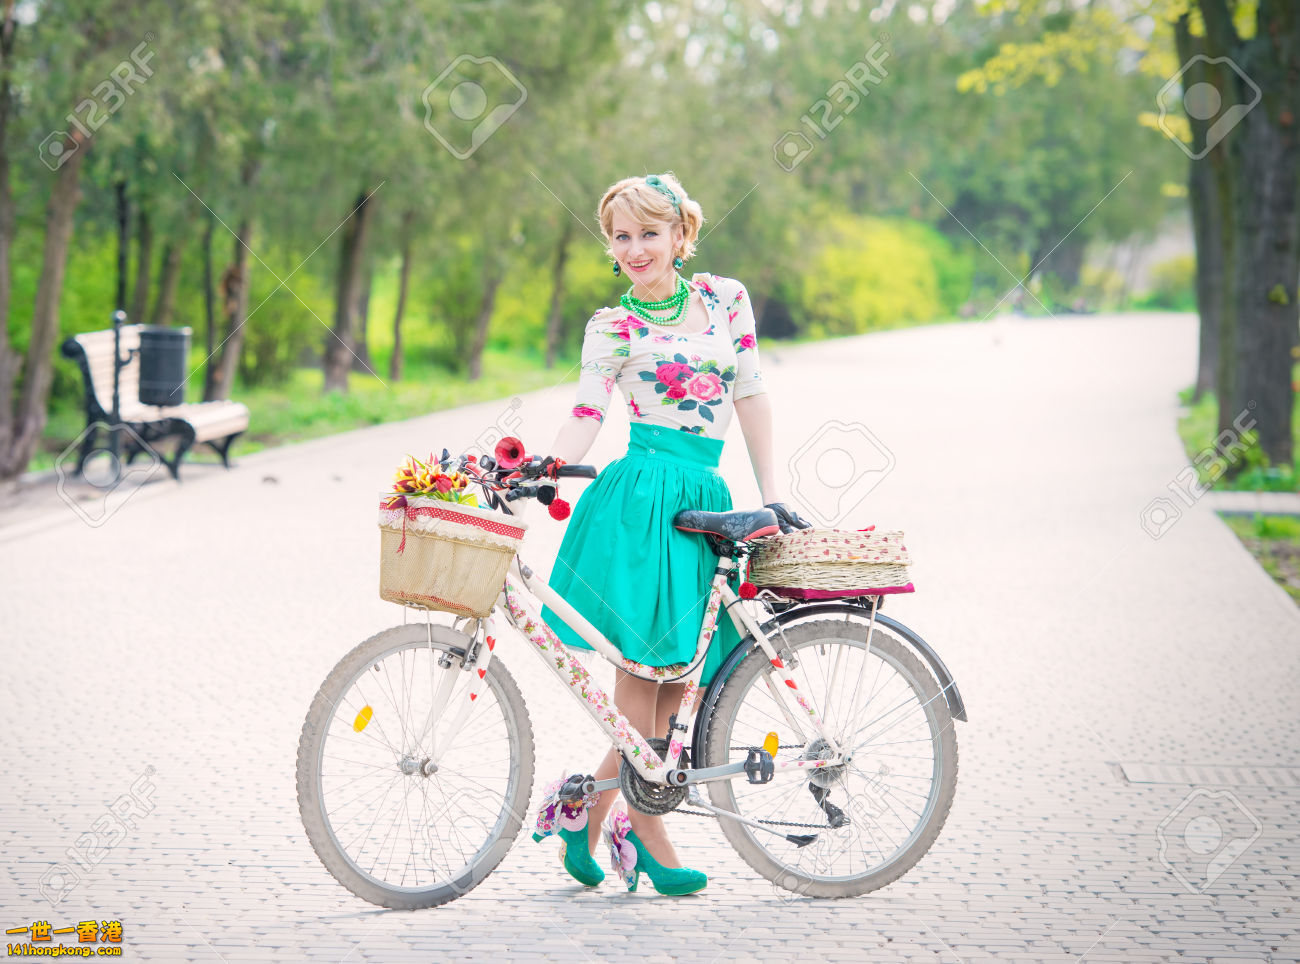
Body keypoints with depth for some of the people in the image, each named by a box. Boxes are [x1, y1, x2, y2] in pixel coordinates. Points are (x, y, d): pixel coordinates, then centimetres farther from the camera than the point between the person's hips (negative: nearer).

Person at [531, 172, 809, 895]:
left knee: (682, 669, 1)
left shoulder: (725, 298, 12)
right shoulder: (613, 327, 4)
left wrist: (771, 494, 9)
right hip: (643, 495, -4)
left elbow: (751, 396, 14)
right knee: (645, 660, -6)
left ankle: (589, 814, 11)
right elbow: (587, 414, -3)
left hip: (705, 496, 4)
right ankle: (646, 829, 4)